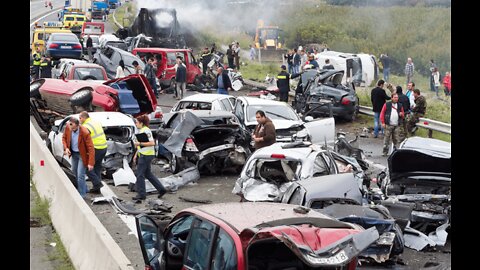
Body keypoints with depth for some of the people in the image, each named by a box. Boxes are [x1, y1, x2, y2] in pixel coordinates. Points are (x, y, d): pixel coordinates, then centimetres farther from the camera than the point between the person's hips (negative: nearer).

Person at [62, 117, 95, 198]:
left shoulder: (84, 132, -31)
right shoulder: (68, 127, -16)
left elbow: (91, 148, -28)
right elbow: (64, 137, 6)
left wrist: (91, 163, -31)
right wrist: (66, 148, -11)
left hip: (82, 154, -7)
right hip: (73, 153, 7)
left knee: (80, 175, -9)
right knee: (74, 172, 20)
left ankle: (82, 195, 7)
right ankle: (84, 189, 42)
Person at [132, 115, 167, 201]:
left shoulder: (146, 131, -16)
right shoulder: (140, 130, 14)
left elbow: (152, 143, -23)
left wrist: (140, 143, -21)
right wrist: (136, 154, 19)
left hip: (146, 155, -10)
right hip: (142, 154, 10)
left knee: (139, 174, -4)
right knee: (148, 174, 14)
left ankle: (141, 194, 3)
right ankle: (161, 189, 18)